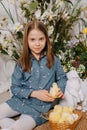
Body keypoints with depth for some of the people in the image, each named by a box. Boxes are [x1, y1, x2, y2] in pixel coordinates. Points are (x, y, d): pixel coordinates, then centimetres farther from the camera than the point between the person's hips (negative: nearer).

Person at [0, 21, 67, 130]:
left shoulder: (53, 60, -2)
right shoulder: (22, 63, -3)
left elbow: (62, 78, 13)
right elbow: (15, 88, -2)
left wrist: (60, 90, -9)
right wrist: (34, 93, -16)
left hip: (40, 107, -2)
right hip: (20, 101, 2)